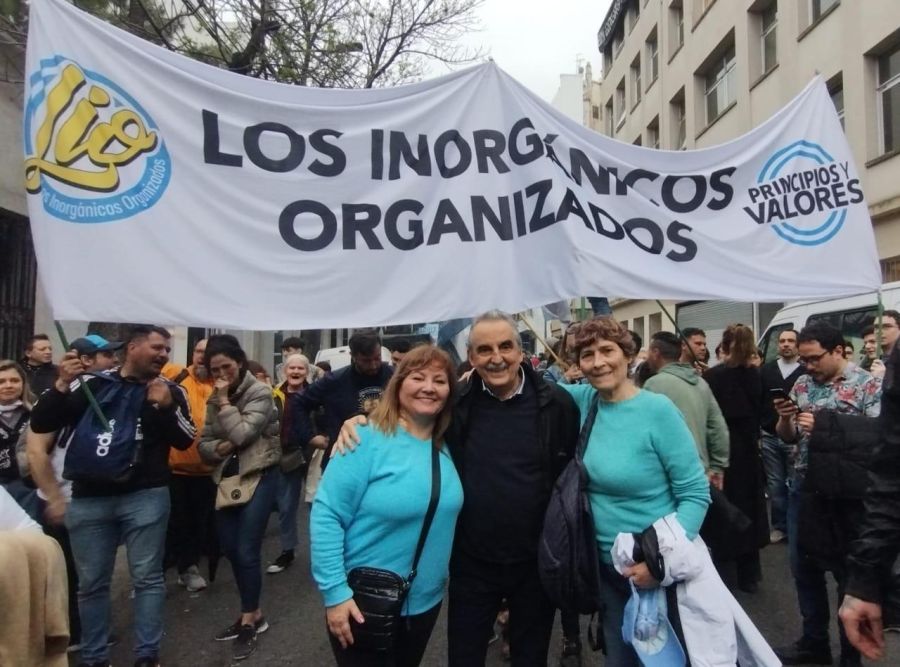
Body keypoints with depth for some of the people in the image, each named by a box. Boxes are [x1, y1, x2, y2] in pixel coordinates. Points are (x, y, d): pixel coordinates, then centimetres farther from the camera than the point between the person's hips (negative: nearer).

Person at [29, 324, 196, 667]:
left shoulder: (170, 391, 4)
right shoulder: (92, 384, 2)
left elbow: (185, 440, -1)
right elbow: (40, 424, 0)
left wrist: (167, 407, -16)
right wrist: (62, 385, -15)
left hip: (146, 496, 0)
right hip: (89, 498, 1)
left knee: (147, 577, 3)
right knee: (91, 582, 10)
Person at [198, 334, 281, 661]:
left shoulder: (260, 392, -10)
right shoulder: (215, 398, 9)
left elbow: (242, 434, -20)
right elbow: (203, 444, 8)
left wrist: (225, 401, -13)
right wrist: (219, 447, -14)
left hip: (257, 477, -7)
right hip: (226, 479, 7)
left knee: (247, 551, -6)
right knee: (231, 550, 12)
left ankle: (249, 621, 11)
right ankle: (253, 614, 27)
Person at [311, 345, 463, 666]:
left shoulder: (445, 446, 1)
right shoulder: (367, 440, -19)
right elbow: (326, 516, -20)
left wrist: (438, 580, 9)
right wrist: (335, 592, -22)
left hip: (426, 602, 6)